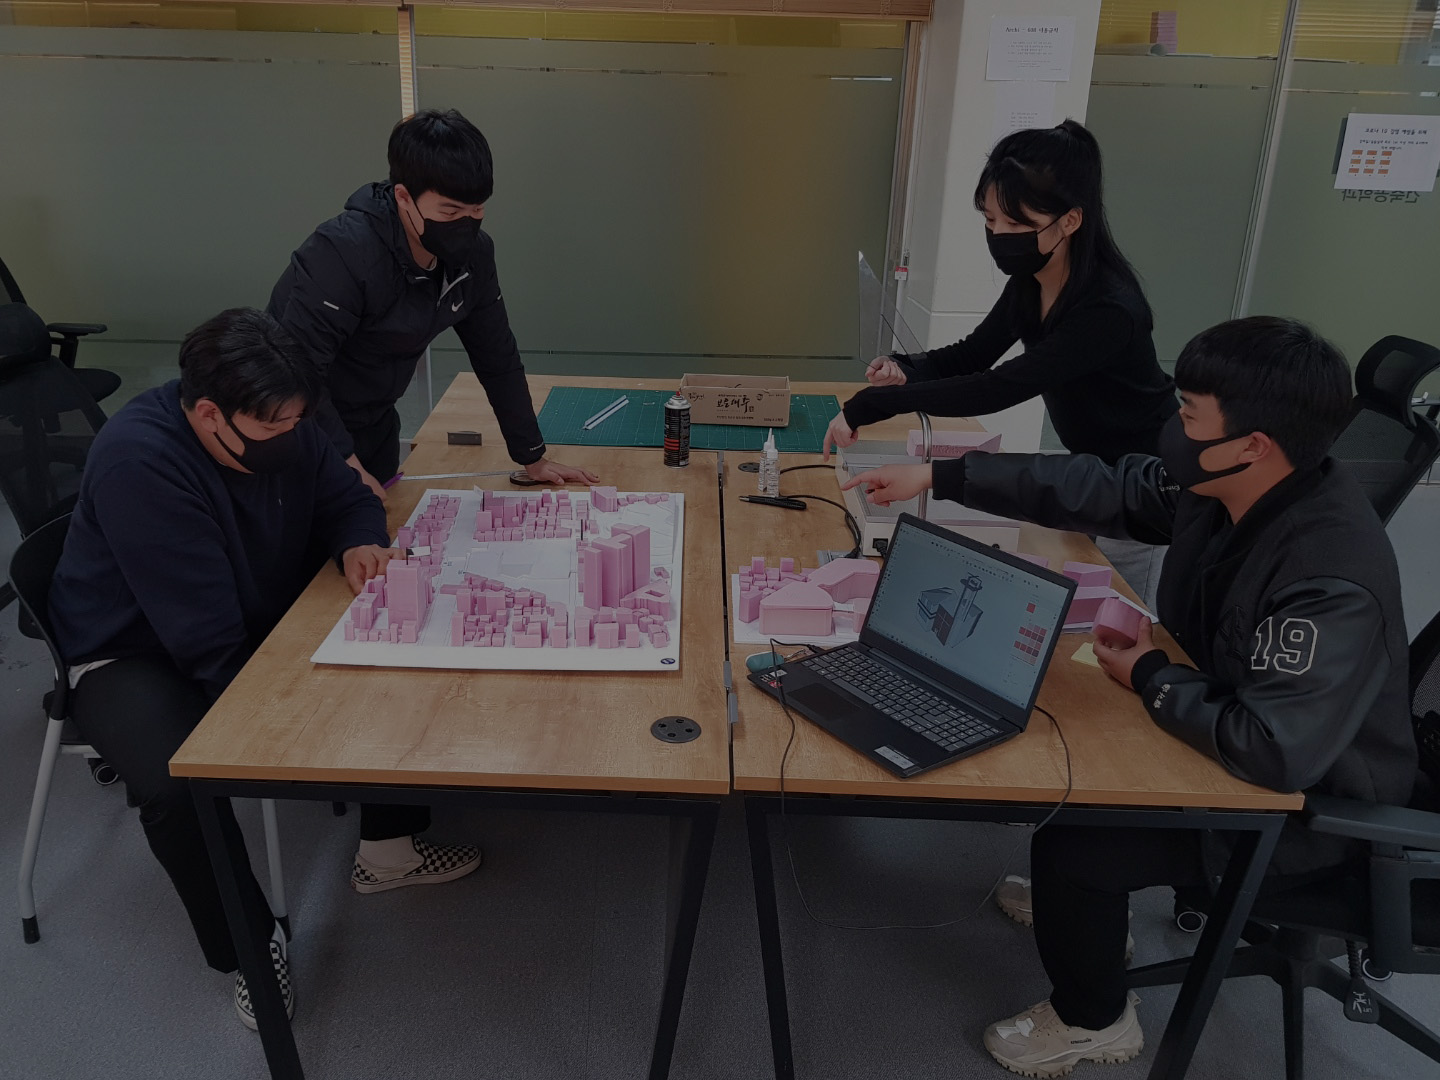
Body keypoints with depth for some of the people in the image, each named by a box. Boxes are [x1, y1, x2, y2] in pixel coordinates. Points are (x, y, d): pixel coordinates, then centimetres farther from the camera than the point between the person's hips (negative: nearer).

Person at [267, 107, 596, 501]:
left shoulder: (473, 253, -8)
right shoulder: (342, 254, -29)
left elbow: (497, 358, 1)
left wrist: (533, 457, 2)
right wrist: (348, 467, -30)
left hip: (375, 426, 6)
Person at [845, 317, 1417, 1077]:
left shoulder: (1334, 584, -38)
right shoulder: (1216, 485, -13)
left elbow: (1275, 752, -41)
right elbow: (1099, 489, -2)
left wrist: (1150, 679, -25)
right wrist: (941, 477, -3)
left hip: (1309, 801, -8)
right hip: (1231, 718, 8)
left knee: (1070, 844, -14)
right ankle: (1084, 901, 36)